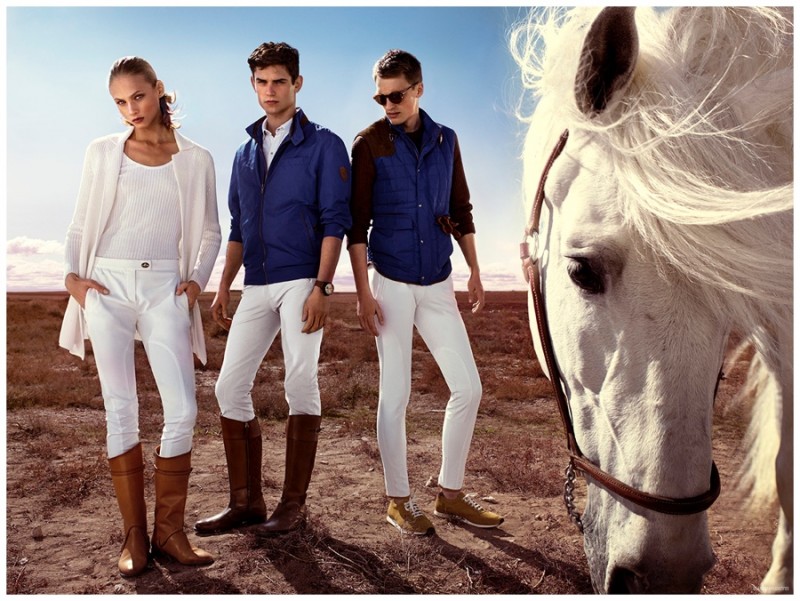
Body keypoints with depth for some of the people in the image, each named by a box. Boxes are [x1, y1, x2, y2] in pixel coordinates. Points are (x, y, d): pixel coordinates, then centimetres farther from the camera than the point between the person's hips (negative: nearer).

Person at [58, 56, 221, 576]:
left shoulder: (196, 160, 8)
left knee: (182, 410, -8)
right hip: (108, 286, 0)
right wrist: (73, 274, -1)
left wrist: (196, 281, 0)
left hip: (165, 290, 0)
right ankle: (135, 535, 10)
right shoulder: (103, 152, 10)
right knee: (121, 410, -1)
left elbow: (209, 233, 13)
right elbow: (81, 224, 14)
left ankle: (169, 530, 9)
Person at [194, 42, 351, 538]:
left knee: (301, 382, -6)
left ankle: (294, 504, 6)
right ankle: (246, 502, 14)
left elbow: (335, 222, -7)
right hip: (256, 287, 6)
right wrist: (224, 287, 14)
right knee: (231, 385, 2)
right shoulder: (246, 153, 18)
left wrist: (321, 287, -16)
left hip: (301, 282, -6)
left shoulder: (323, 146, 1)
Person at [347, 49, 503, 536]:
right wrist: (363, 292, -11)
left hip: (439, 284, 5)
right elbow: (358, 224, -6)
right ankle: (399, 501, 18)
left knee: (468, 387, 5)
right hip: (392, 284, -4)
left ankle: (451, 493, 21)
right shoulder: (370, 144, -4)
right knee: (396, 394, 2)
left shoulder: (446, 140, 8)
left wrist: (475, 271, 10)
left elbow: (461, 211, 14)